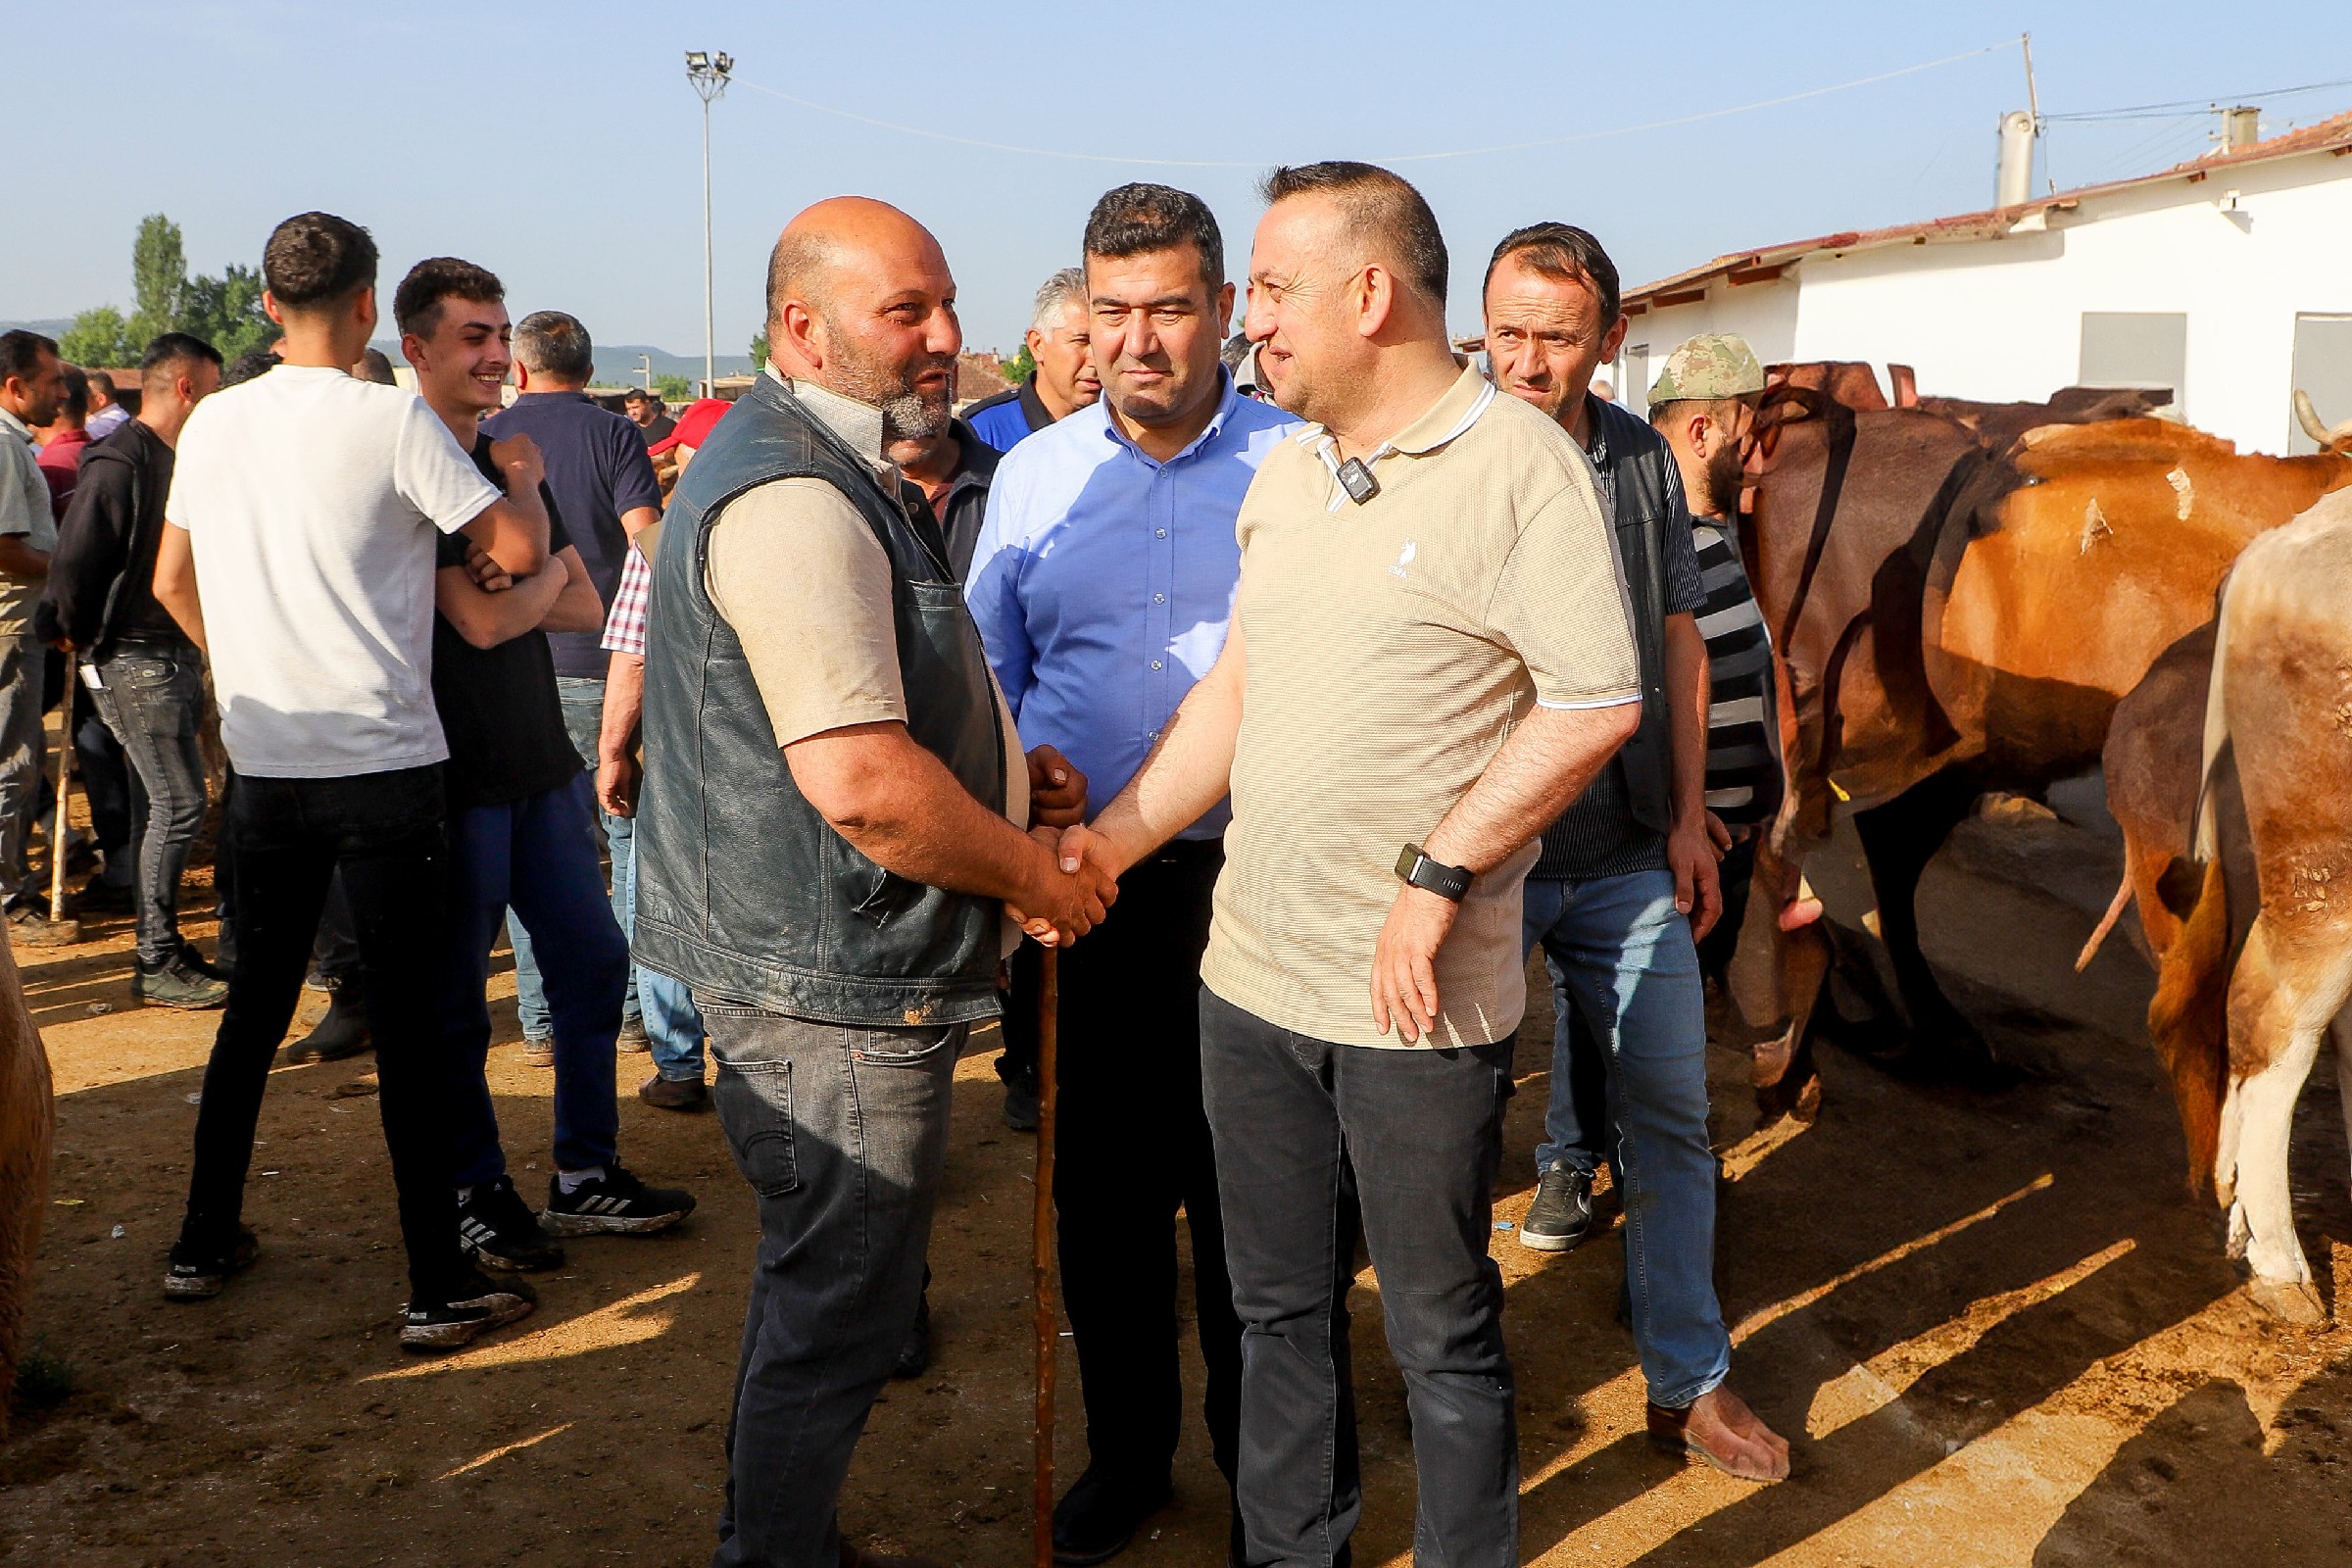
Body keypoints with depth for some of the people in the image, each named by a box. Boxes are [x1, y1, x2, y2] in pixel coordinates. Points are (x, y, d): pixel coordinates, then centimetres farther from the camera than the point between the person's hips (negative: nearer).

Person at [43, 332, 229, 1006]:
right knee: (178, 805, -9)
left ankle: (163, 948, 20)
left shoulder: (170, 460, 13)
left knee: (159, 806, 13)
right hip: (134, 662, -9)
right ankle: (158, 963, -1)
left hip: (173, 654, 9)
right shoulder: (122, 462, -16)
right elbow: (73, 559, -19)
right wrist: (80, 636, -8)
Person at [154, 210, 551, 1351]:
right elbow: (518, 551, -12)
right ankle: (439, 1287, 6)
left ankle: (204, 1242, 31)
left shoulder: (212, 422, 7)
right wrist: (523, 475, 7)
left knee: (254, 1006, 18)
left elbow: (171, 584, 17)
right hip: (383, 765, -5)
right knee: (406, 1019, 0)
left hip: (264, 765, 5)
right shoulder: (391, 421, -11)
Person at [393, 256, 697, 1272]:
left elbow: (586, 608, 8)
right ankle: (474, 1192, 21)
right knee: (455, 997, 5)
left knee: (593, 962, 11)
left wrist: (509, 595, -11)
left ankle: (585, 1176, 24)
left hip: (541, 759, 8)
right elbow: (481, 621, -20)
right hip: (454, 773, -8)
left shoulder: (512, 465, 14)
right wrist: (547, 573, -1)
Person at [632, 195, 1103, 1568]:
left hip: (812, 962, 12)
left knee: (823, 1287, 24)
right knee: (839, 1311, 4)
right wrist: (1036, 879, -14)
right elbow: (865, 787, -29)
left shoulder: (823, 475, 16)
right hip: (834, 987, -12)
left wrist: (1003, 770, 12)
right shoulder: (792, 499, -21)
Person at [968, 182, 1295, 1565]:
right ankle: (1126, 1450, 30)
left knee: (1246, 1180, 8)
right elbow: (987, 680, 11)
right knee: (1104, 1178, 12)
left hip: (1248, 877, -2)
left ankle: (1260, 1443, 29)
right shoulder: (1034, 474, 7)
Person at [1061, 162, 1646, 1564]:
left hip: (1419, 996, -7)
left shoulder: (1520, 463, -11)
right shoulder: (1286, 469, 11)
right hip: (1252, 976, 7)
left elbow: (1596, 706, -15)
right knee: (1281, 1308, 19)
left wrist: (1437, 879, -18)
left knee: (1442, 1330, 9)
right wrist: (1113, 840, 6)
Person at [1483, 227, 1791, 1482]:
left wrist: (1688, 817, 8)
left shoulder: (1643, 463, 4)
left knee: (1668, 1116, 8)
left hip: (1624, 859, 3)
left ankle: (1688, 1380, 22)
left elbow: (1678, 646, 12)